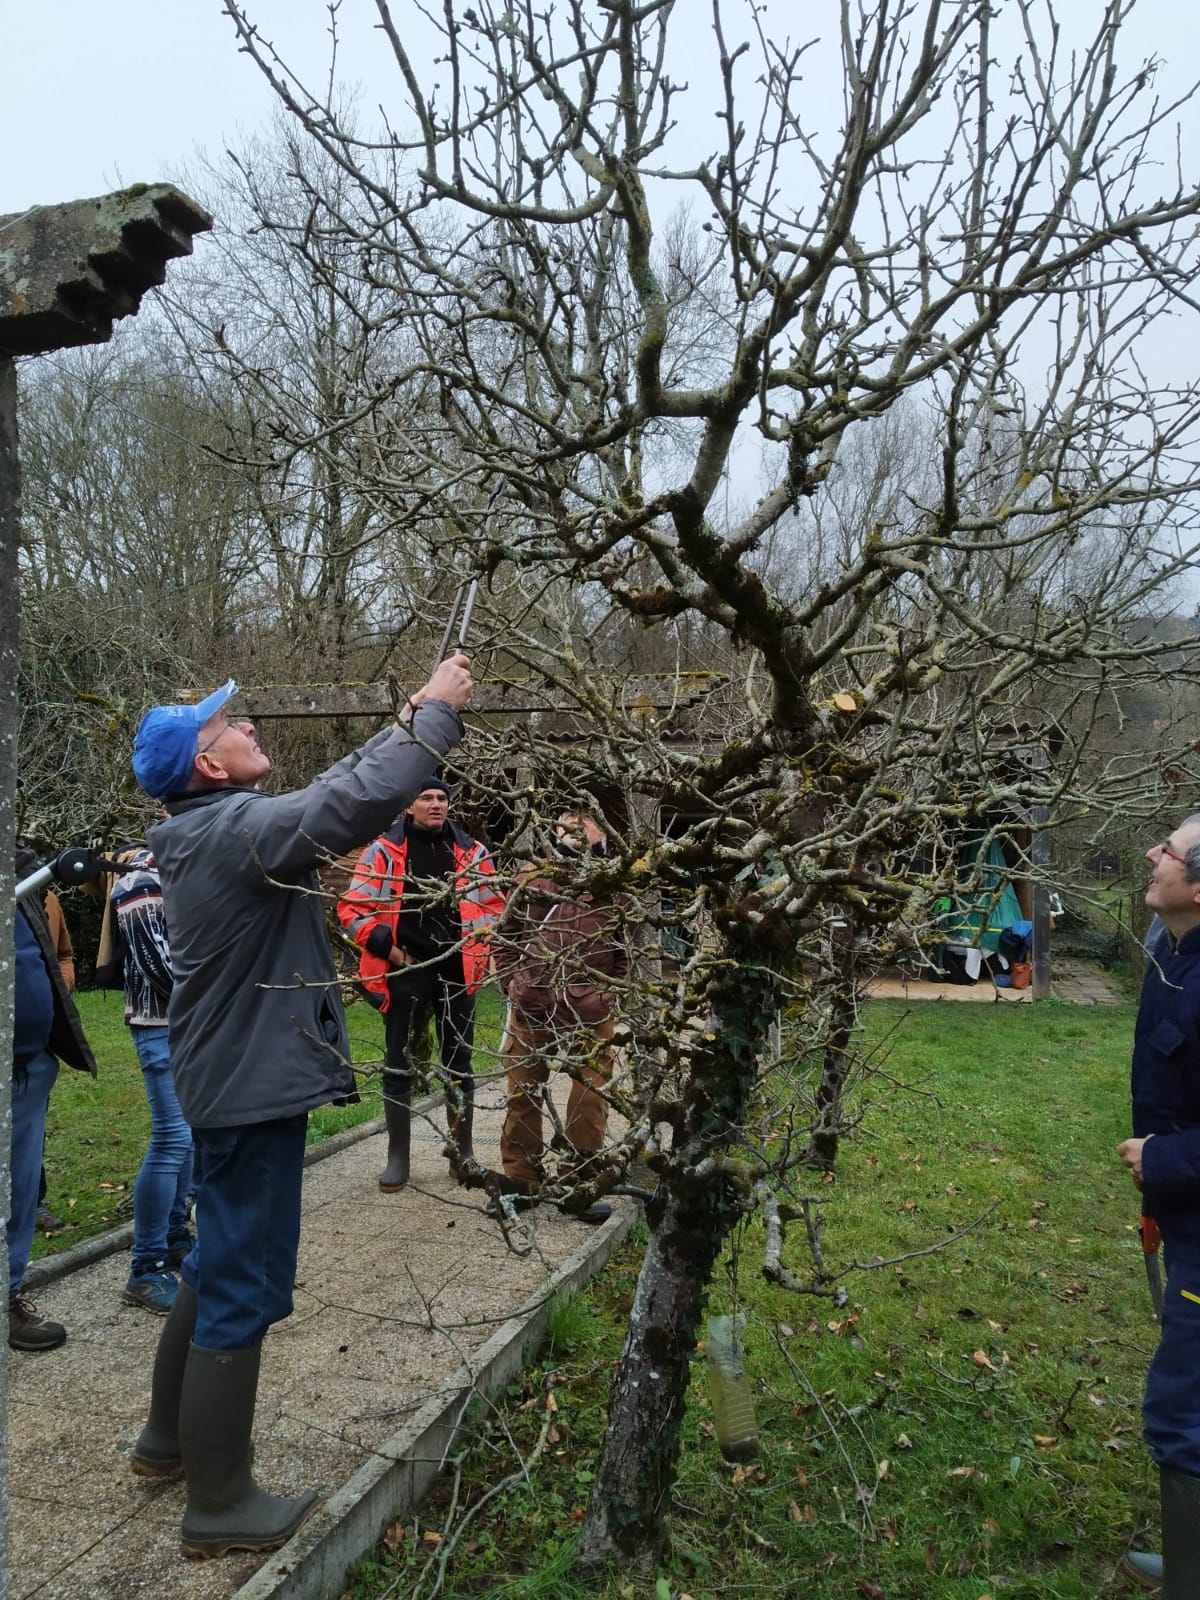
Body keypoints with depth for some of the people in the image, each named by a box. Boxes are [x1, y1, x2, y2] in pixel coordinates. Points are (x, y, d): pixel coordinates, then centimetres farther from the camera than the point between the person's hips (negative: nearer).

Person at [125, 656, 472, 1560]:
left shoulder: (212, 831, 9)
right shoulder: (238, 827, -21)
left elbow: (326, 796, 16)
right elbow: (355, 801, -32)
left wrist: (405, 761, 6)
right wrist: (433, 712, -20)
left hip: (229, 1079, 10)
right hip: (254, 1086, -10)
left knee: (216, 1268, 24)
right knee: (243, 1291, 2)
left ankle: (169, 1438, 41)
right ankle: (220, 1503, 17)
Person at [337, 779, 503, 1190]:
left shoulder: (471, 853, 7)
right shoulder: (383, 851, -1)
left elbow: (493, 905, 15)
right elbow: (352, 908, -3)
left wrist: (479, 943, -1)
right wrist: (385, 945, -11)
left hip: (456, 970, 2)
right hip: (405, 971, -2)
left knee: (459, 1062, 11)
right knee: (399, 1063, 6)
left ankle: (464, 1149, 24)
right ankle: (398, 1156, 17)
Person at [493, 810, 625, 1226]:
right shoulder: (530, 883, 4)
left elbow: (623, 952, 12)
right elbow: (504, 941, 13)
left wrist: (605, 991, 3)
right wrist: (512, 984, 4)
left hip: (590, 1015, -1)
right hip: (531, 1008, 1)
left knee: (589, 1098, 3)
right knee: (522, 1094, 10)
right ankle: (520, 1181, 25)